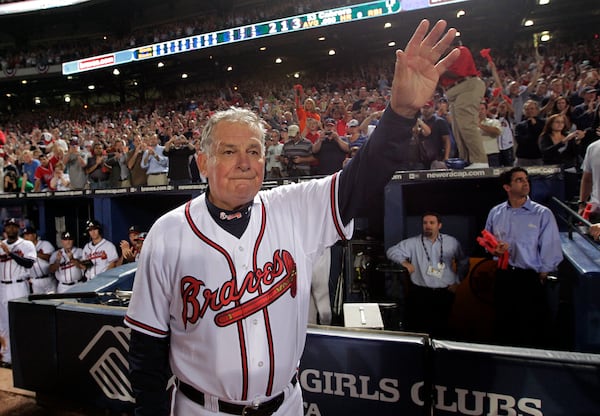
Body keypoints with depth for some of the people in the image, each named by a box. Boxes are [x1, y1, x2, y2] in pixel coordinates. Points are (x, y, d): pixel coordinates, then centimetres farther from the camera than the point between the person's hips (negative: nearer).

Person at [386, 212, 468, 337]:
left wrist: (457, 281, 11)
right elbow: (392, 251, -1)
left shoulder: (452, 242, 8)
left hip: (445, 294, 2)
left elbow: (463, 262, 18)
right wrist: (404, 262, -17)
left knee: (441, 329, 6)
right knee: (416, 328, -3)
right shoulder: (413, 243, 1)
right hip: (420, 294, -1)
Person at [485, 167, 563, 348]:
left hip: (531, 279, -3)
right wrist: (494, 250, -6)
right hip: (503, 277, 3)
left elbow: (550, 251, -5)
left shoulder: (543, 214, -4)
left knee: (531, 333, 3)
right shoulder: (496, 213, 6)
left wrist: (541, 278, -4)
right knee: (504, 328, 14)